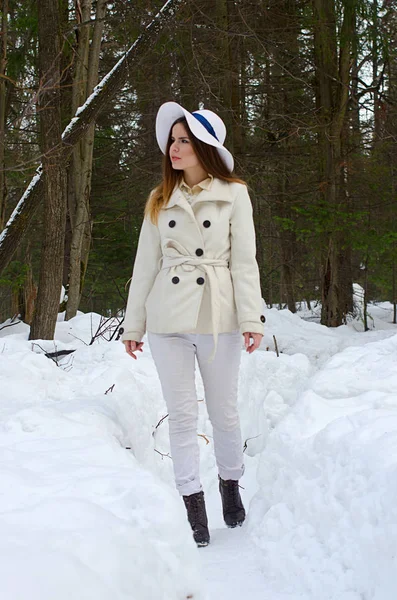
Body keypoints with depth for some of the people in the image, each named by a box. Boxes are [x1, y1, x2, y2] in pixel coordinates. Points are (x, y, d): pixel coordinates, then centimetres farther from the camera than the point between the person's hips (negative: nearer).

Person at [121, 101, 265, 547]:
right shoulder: (160, 200, 12)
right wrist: (133, 324, 8)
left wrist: (251, 319, -10)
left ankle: (230, 485, 30)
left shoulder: (233, 194, 3)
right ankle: (193, 507, 8)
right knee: (181, 414, 3)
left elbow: (244, 261, -1)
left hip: (218, 317, -2)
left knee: (224, 411, 9)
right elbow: (146, 264, 11)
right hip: (168, 318, 3)